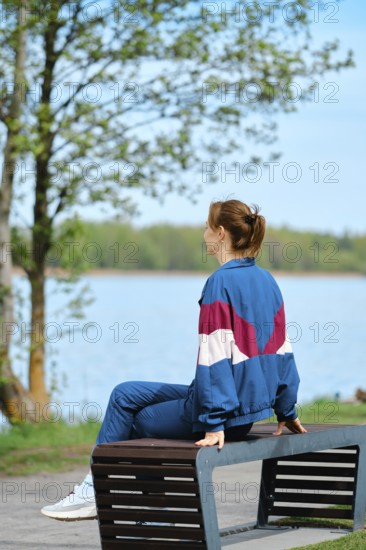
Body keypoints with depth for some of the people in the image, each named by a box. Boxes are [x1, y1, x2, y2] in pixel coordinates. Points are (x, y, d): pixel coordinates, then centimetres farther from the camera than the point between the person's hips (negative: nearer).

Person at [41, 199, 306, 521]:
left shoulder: (221, 283, -17)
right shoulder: (266, 281, 9)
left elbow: (215, 357, -21)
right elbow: (281, 349, 14)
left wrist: (214, 422, -21)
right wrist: (287, 410, 21)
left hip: (224, 406, -8)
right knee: (125, 395, 17)